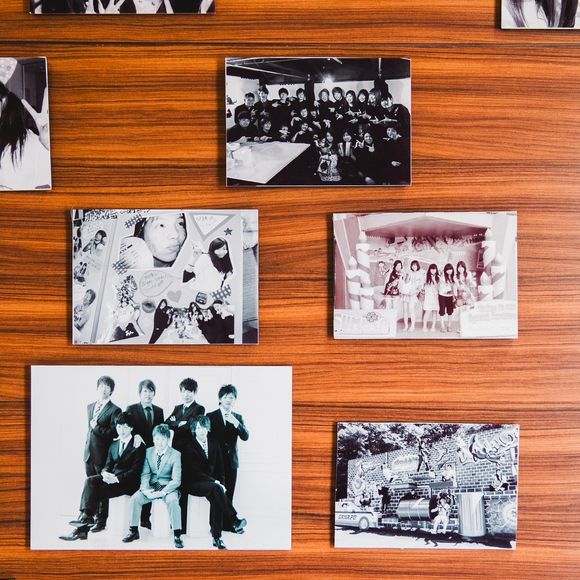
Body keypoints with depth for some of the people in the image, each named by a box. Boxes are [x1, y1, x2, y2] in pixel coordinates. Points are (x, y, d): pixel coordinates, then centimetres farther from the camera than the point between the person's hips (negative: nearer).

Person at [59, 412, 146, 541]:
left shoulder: (138, 446, 0)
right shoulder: (113, 445, 21)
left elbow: (136, 471, -9)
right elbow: (107, 465, 16)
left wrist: (116, 478, -21)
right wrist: (105, 473, -9)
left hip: (128, 482, -6)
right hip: (112, 478, 6)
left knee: (96, 491, -26)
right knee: (90, 481, -23)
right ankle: (85, 516, -33)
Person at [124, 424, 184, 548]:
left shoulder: (175, 454, -8)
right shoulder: (149, 452, 5)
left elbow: (176, 480, -13)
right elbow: (145, 474, 2)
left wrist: (162, 492, -25)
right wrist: (145, 489, -18)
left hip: (168, 487, -4)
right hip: (152, 486, 4)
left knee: (172, 500, -34)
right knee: (135, 498, -21)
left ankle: (177, 535, -22)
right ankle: (134, 531, -3)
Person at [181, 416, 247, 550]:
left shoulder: (214, 444, 9)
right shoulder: (189, 447, -8)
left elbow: (220, 467, 12)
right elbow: (194, 472, -14)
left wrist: (221, 483, -6)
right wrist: (215, 482, -19)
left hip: (211, 482, 4)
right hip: (193, 484, -4)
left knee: (215, 498, -29)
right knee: (215, 488, -34)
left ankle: (217, 537, -26)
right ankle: (235, 521, -32)